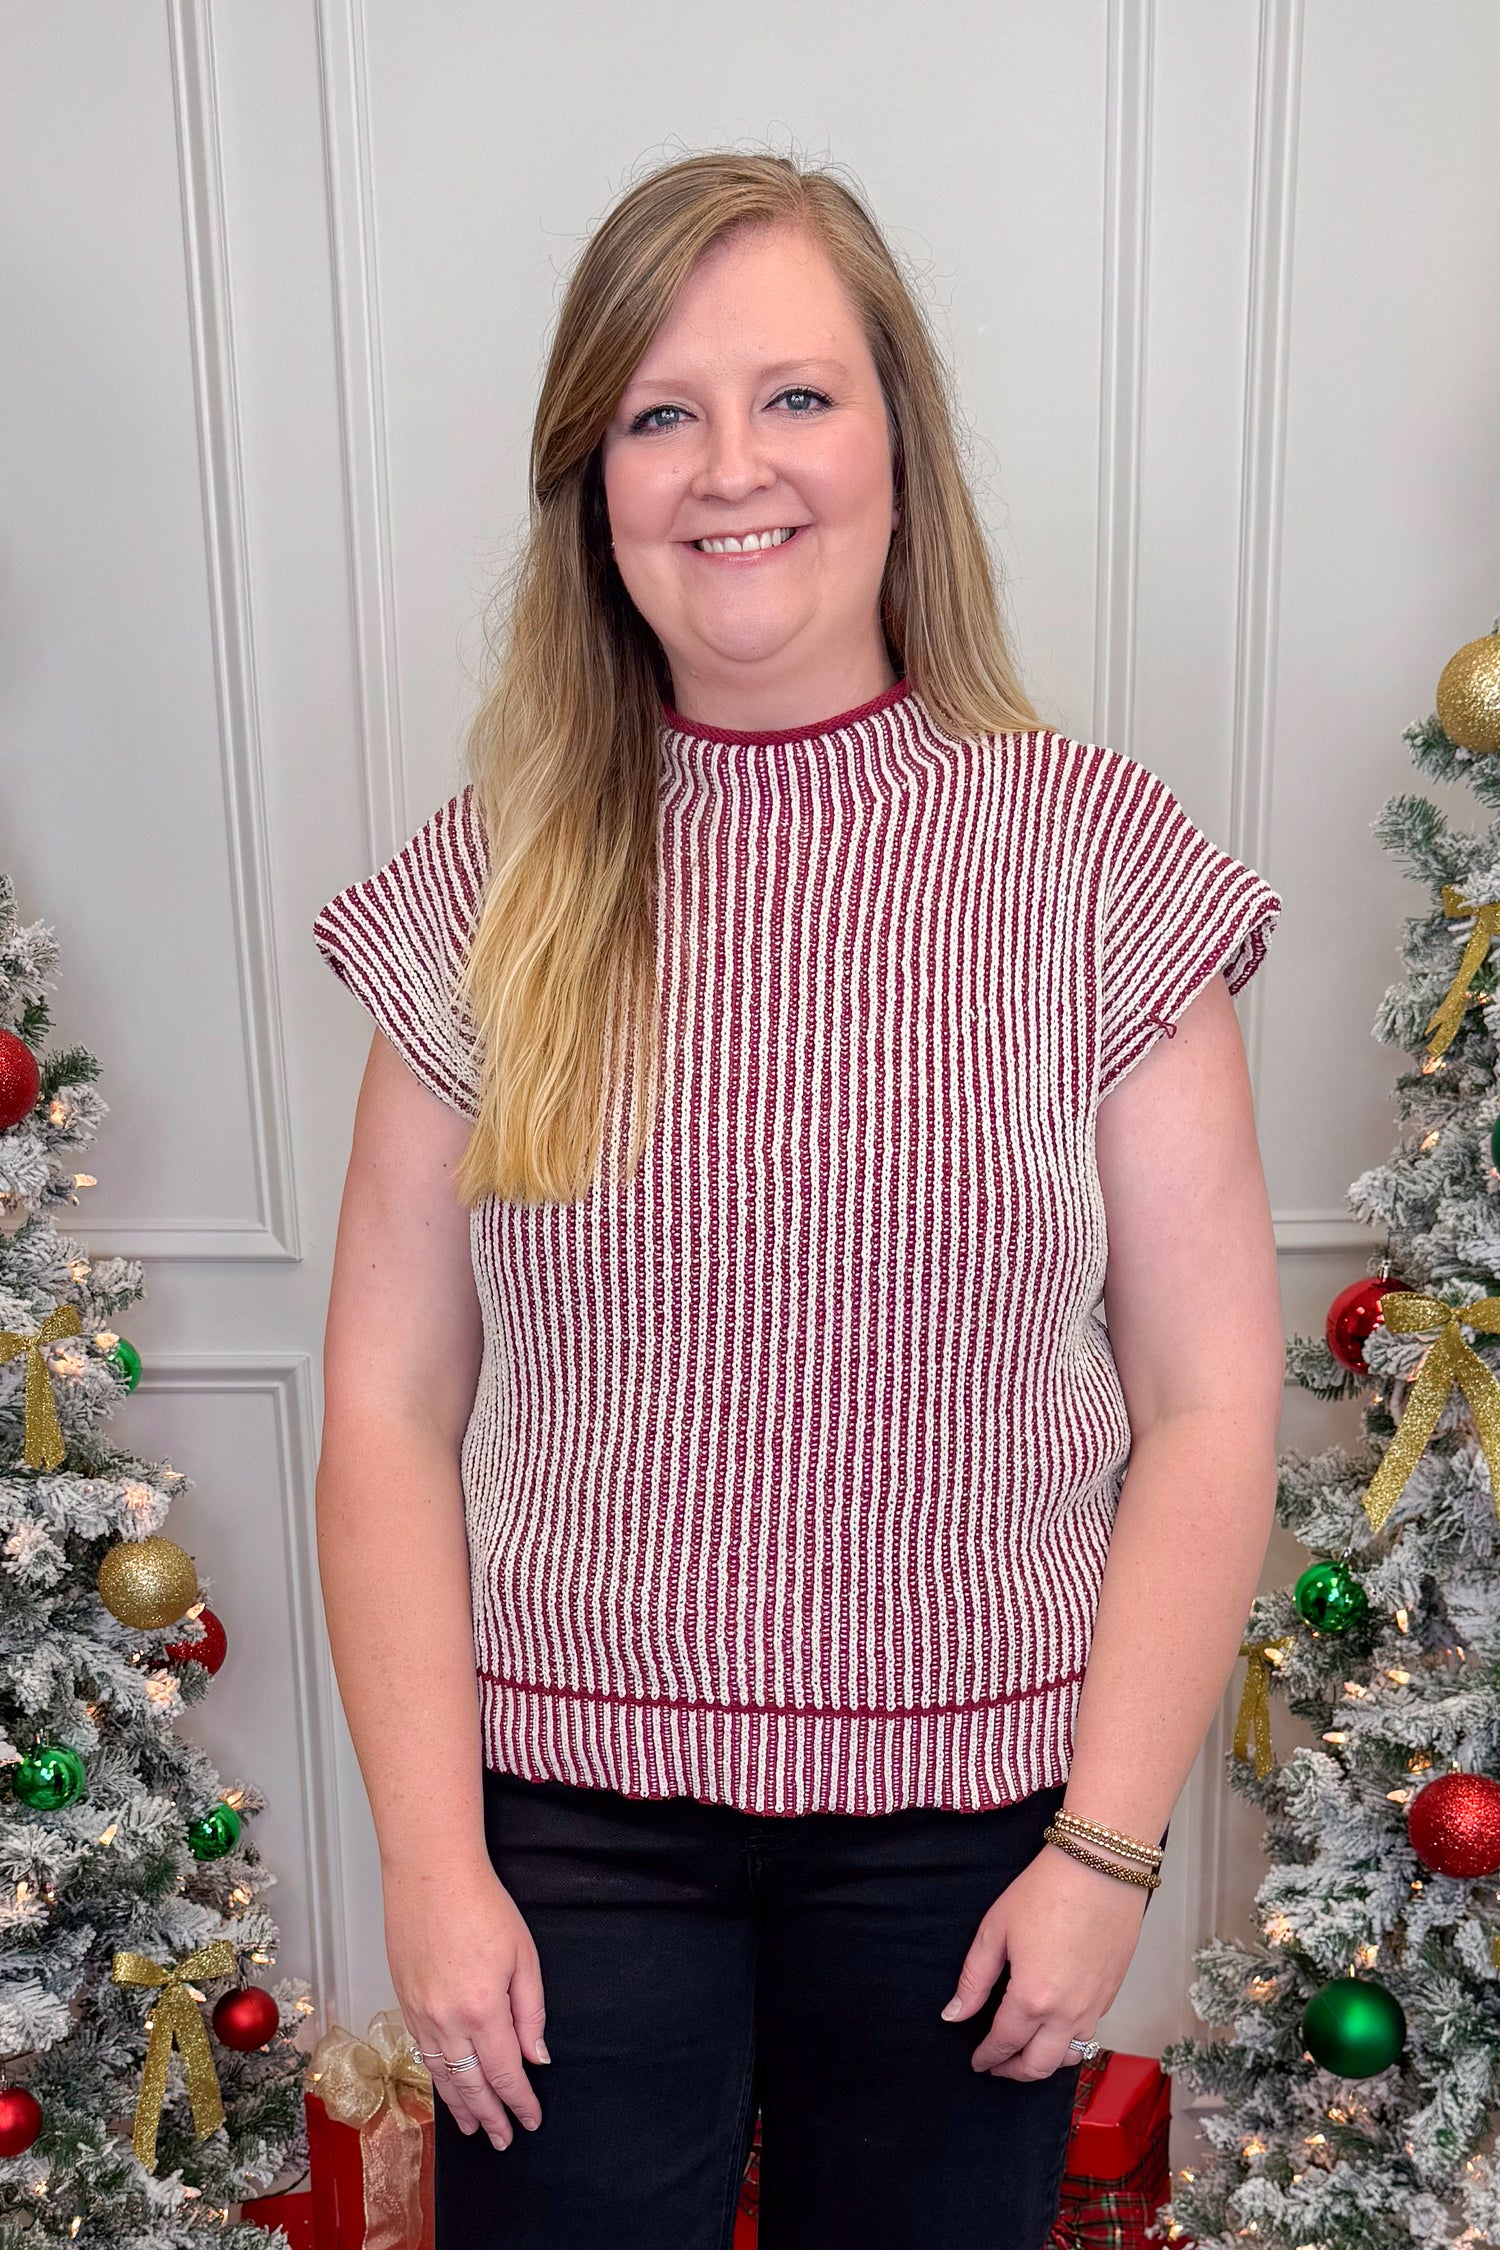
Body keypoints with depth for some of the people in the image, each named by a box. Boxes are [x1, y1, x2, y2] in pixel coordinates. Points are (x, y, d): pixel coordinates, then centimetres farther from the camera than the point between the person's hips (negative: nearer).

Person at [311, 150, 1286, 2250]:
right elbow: (390, 1403, -3)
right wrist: (431, 1861, -5)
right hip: (568, 1807, 1)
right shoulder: (492, 882, -4)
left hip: (970, 1810, 0)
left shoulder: (1095, 854, -7)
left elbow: (1208, 1406, -6)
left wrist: (1108, 1844, -7)